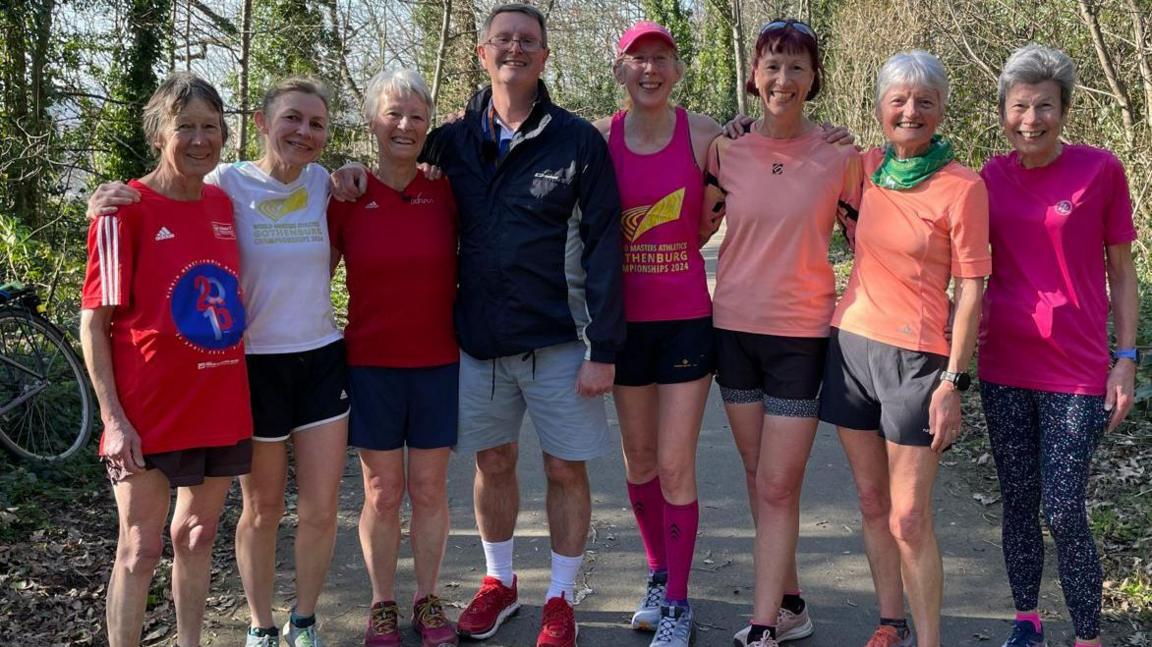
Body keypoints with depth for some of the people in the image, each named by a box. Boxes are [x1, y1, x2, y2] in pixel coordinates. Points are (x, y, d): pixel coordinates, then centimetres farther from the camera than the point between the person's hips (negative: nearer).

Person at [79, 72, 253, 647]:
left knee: (197, 535, 17)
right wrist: (113, 417, -16)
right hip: (151, 413, -5)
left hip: (222, 405, 6)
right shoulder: (125, 210, -10)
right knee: (141, 549, 3)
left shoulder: (224, 204, 6)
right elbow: (93, 323, -11)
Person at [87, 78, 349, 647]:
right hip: (256, 363, -3)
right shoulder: (226, 184, -7)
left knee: (321, 509, 5)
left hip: (322, 359, 3)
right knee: (262, 509, 10)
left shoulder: (323, 184, 3)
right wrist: (110, 205, -23)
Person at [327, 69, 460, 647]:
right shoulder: (347, 196, -2)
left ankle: (428, 600, 26)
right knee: (382, 492, 7)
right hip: (371, 364, -1)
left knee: (430, 490, 9)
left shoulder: (444, 193, 0)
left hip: (438, 364, 1)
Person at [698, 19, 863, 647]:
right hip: (735, 327, 3)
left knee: (777, 487, -3)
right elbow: (695, 229, 12)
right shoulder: (726, 151, 0)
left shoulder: (840, 158, -6)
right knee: (759, 475, 13)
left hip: (801, 335, -3)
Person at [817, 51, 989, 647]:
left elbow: (970, 291, -8)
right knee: (871, 502, 14)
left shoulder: (962, 187, -9)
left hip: (914, 356, -5)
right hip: (850, 343, 5)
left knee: (909, 519, -3)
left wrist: (954, 382, -12)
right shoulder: (867, 167, 5)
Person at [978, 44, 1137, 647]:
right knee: (1018, 501, 12)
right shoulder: (992, 177, 3)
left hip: (1075, 371, -3)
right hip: (1004, 366, 4)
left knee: (1063, 511, -5)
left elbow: (1121, 272, 0)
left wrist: (1126, 359, -5)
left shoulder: (1100, 170, -6)